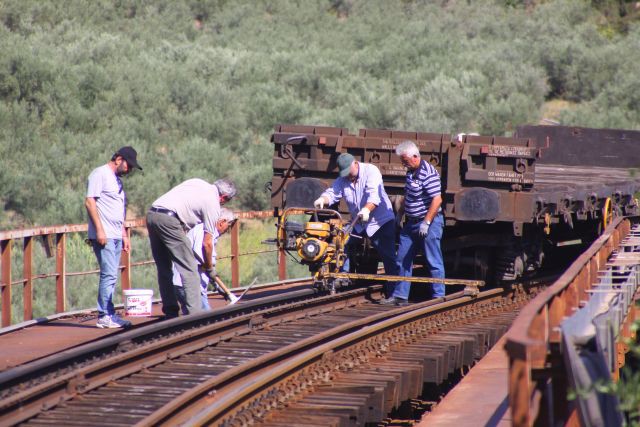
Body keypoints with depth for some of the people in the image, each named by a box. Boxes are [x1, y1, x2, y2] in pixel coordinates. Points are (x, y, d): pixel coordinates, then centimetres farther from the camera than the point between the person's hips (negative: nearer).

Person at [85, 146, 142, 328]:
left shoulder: (117, 180, 22)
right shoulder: (100, 174, -5)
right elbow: (89, 202, -13)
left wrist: (124, 235, 22)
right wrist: (99, 230, -18)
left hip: (115, 236, 9)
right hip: (104, 236, -9)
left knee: (111, 276, 8)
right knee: (108, 275, -11)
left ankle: (107, 314, 9)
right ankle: (105, 315, -10)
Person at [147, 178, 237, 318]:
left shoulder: (197, 182, 23)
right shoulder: (213, 204, 3)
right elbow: (206, 243, 5)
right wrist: (209, 268, 19)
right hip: (169, 220, -8)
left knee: (164, 269, 15)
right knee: (189, 269, -2)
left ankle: (170, 312, 19)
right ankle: (194, 314, -5)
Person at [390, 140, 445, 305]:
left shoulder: (428, 173, -19)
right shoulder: (410, 172, 10)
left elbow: (437, 200, -24)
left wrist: (426, 223, -25)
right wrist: (400, 215, 22)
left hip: (429, 223, -10)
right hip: (411, 223, 10)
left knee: (434, 262, -3)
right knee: (403, 260, 11)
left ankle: (438, 296, 2)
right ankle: (400, 295, 17)